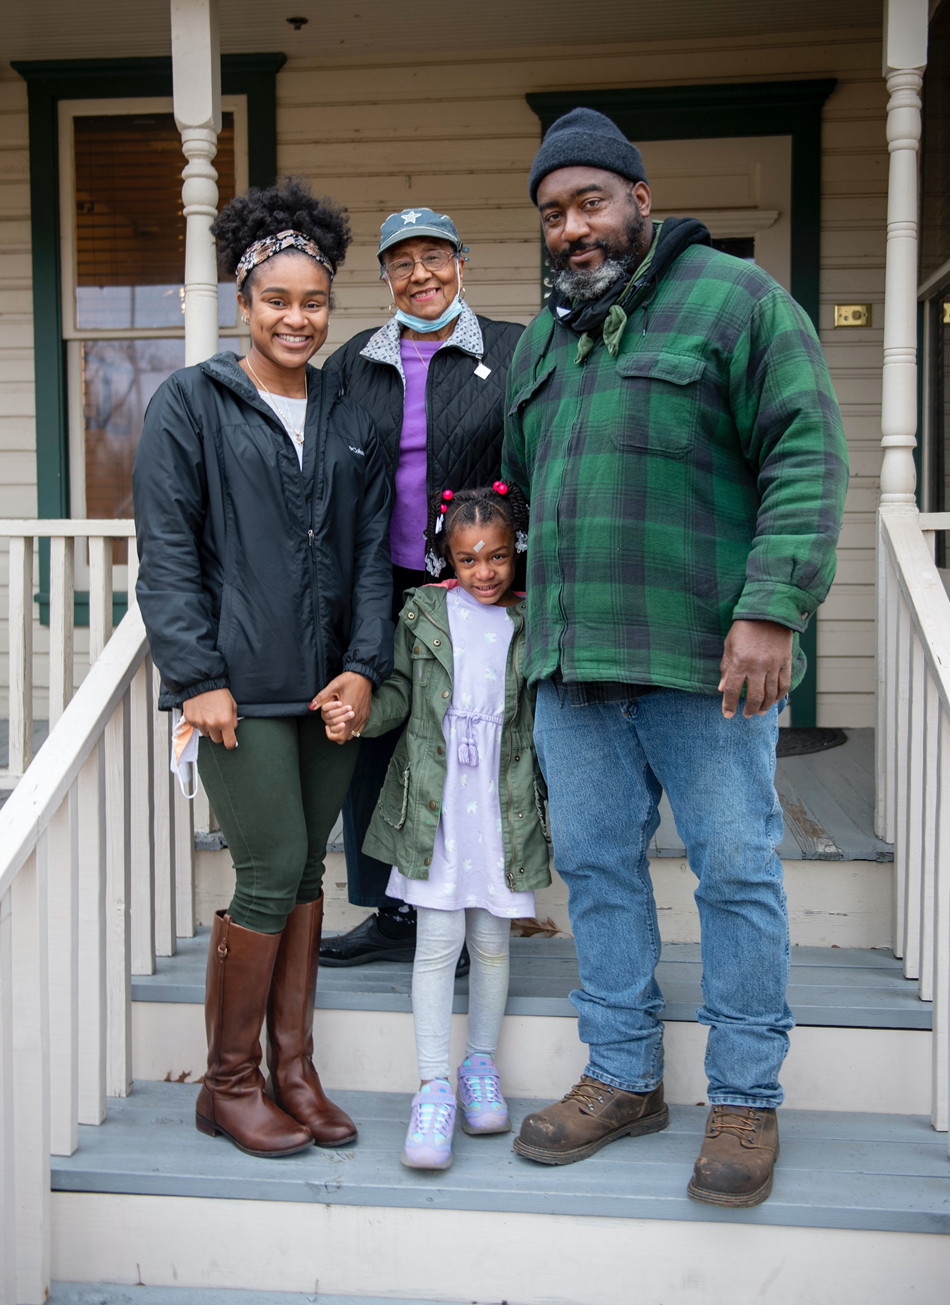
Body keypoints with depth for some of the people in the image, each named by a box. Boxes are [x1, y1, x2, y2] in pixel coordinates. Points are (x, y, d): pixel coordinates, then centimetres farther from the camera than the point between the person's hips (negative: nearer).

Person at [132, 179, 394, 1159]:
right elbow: (166, 554, -4)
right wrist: (198, 675, -11)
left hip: (329, 683, 5)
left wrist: (365, 664, -1)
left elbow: (371, 553, 11)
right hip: (240, 686, -5)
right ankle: (228, 1083, 13)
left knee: (306, 872, 9)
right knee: (272, 873, -5)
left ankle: (292, 1069, 22)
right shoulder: (190, 404, 1)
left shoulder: (349, 420, 14)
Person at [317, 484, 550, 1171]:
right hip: (434, 808, -1)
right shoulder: (423, 611, 4)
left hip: (504, 811, 1)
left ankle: (482, 1064, 29)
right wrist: (359, 712, -15)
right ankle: (433, 1086, 9)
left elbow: (541, 717, 10)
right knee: (438, 942, -2)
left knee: (491, 940, 11)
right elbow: (399, 693, 5)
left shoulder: (530, 622, 6)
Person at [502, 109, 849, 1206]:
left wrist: (772, 609, -19)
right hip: (572, 661, 6)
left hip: (705, 656, -6)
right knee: (595, 863, 10)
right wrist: (541, 622, 18)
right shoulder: (540, 341, 18)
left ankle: (746, 1099, 18)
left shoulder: (734, 297, -2)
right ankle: (624, 1077, 26)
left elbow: (807, 456, -10)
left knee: (735, 869, 2)